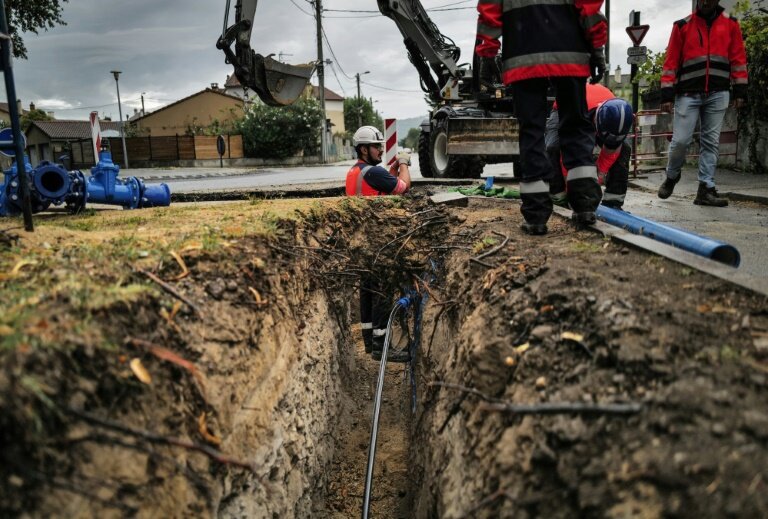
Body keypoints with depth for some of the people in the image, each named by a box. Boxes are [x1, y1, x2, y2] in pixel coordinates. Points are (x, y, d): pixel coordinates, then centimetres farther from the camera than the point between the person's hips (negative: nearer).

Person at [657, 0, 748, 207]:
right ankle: (672, 176, 20)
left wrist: (740, 91, 3)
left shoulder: (731, 24, 11)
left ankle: (706, 189, 3)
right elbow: (671, 62, 3)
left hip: (718, 94, 2)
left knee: (711, 142, 1)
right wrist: (667, 94, -3)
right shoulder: (682, 26, 5)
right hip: (688, 94, -2)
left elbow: (738, 59, 10)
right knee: (680, 140, -6)